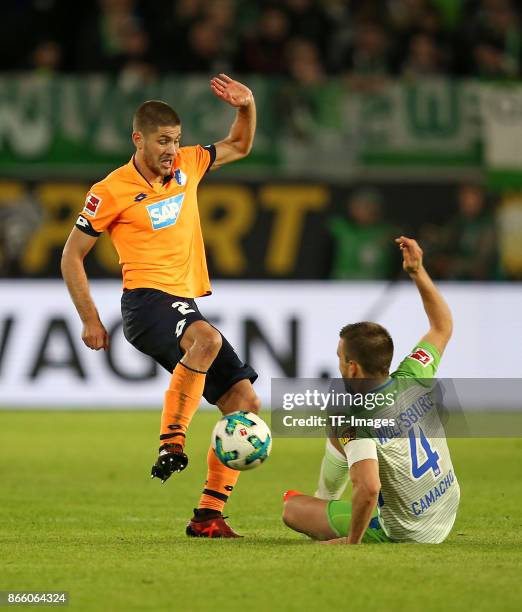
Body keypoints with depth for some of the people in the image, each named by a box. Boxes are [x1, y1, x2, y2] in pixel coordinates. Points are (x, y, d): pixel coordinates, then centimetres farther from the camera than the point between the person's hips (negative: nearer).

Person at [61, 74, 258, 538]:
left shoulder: (187, 166, 12)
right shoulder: (111, 192, -4)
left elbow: (240, 147, 30)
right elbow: (72, 256, 3)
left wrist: (247, 106, 10)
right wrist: (90, 320, -2)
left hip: (188, 306, 7)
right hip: (147, 303, -7)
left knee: (246, 402, -5)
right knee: (207, 339, -40)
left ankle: (209, 513, -4)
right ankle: (171, 441, -33)